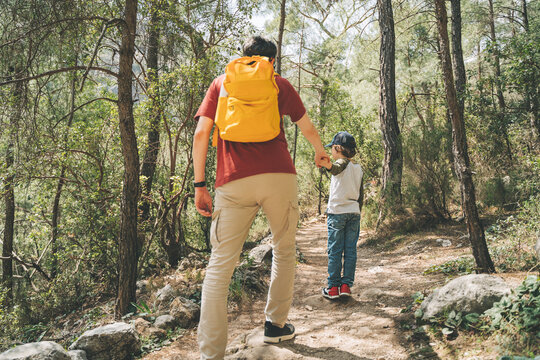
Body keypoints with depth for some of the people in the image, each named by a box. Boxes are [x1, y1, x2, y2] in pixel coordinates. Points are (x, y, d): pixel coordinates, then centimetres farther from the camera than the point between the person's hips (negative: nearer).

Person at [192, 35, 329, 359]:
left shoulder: (221, 82, 17)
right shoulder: (280, 84, 17)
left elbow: (201, 133, 6)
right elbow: (308, 128, 24)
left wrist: (200, 184, 7)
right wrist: (320, 151, 44)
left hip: (234, 181, 0)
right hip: (279, 176, 1)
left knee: (220, 265, 0)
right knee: (284, 251, 21)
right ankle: (276, 325, 28)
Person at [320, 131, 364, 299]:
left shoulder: (342, 163, -6)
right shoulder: (359, 169, 14)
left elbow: (336, 169, -33)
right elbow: (361, 195, 17)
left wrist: (329, 165, -55)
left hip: (337, 212, -6)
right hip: (354, 212, 6)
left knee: (335, 251, 0)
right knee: (350, 250, 7)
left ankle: (333, 287, 4)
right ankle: (346, 285, 9)